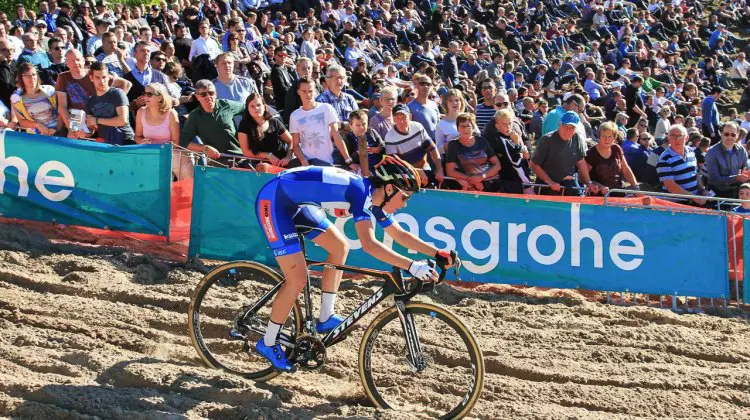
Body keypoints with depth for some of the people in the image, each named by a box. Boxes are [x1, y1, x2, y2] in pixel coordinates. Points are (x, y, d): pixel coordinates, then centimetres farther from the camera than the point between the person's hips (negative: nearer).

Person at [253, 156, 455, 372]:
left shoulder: (374, 199, 3)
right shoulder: (361, 191, -25)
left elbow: (401, 235, 14)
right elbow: (369, 244, -35)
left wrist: (439, 253, 5)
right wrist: (412, 266, -38)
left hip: (296, 204, 10)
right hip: (273, 200, -10)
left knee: (340, 248, 13)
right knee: (298, 279, -11)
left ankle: (325, 318, 17)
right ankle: (267, 343, 5)